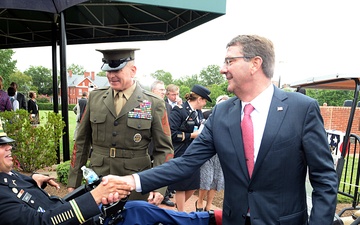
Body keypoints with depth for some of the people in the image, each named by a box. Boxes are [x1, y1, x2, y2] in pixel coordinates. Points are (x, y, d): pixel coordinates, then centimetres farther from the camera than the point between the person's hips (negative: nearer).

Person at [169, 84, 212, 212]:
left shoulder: (199, 112, 10)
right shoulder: (179, 111, -13)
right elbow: (172, 133, -19)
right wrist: (191, 135, -17)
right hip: (181, 155, -8)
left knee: (193, 185, 15)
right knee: (181, 187, 6)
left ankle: (179, 205, 40)